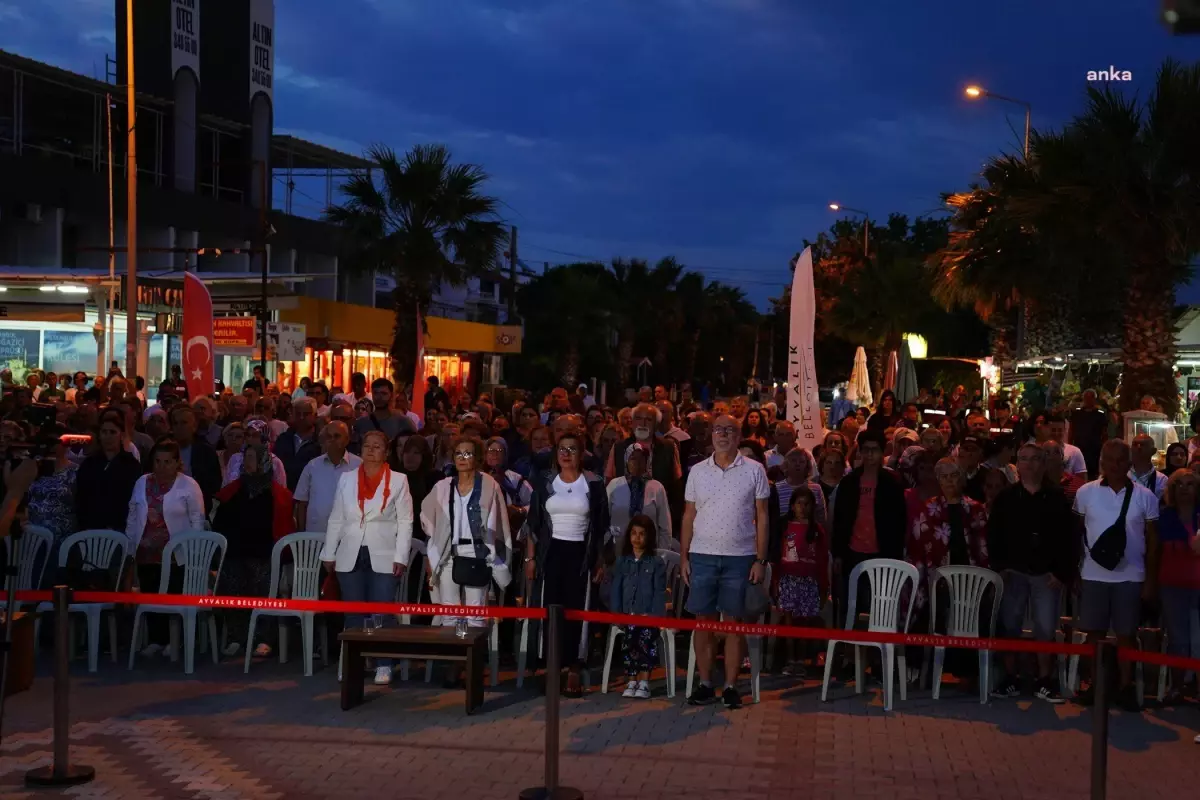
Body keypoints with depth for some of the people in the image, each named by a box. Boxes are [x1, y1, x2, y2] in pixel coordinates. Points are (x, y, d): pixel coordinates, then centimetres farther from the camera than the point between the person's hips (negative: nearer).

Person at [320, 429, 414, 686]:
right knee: (353, 613, 7)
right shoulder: (346, 479, 9)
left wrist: (401, 557, -8)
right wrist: (329, 553, 8)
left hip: (383, 556, -3)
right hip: (350, 556, 3)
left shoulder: (398, 481, 1)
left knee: (383, 612, -3)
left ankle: (383, 665, 4)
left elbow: (405, 522, -1)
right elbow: (336, 519, 12)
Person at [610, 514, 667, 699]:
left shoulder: (657, 564, 9)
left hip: (649, 616, -2)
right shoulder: (622, 562, 17)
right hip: (627, 615, 2)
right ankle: (631, 681, -24)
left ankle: (643, 682, -27)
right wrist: (617, 614, -3)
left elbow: (660, 593, 1)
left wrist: (653, 615, -12)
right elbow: (616, 590, 12)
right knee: (630, 633, -27)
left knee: (646, 635, -29)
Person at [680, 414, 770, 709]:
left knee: (733, 623, 3)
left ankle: (731, 686, 10)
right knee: (703, 621, 3)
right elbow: (689, 516, 10)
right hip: (702, 556, 2)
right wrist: (683, 556, 4)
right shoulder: (697, 471, 7)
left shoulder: (754, 470, 1)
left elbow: (762, 517, 2)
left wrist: (760, 560, -3)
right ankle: (705, 685, 12)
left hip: (740, 558, -2)